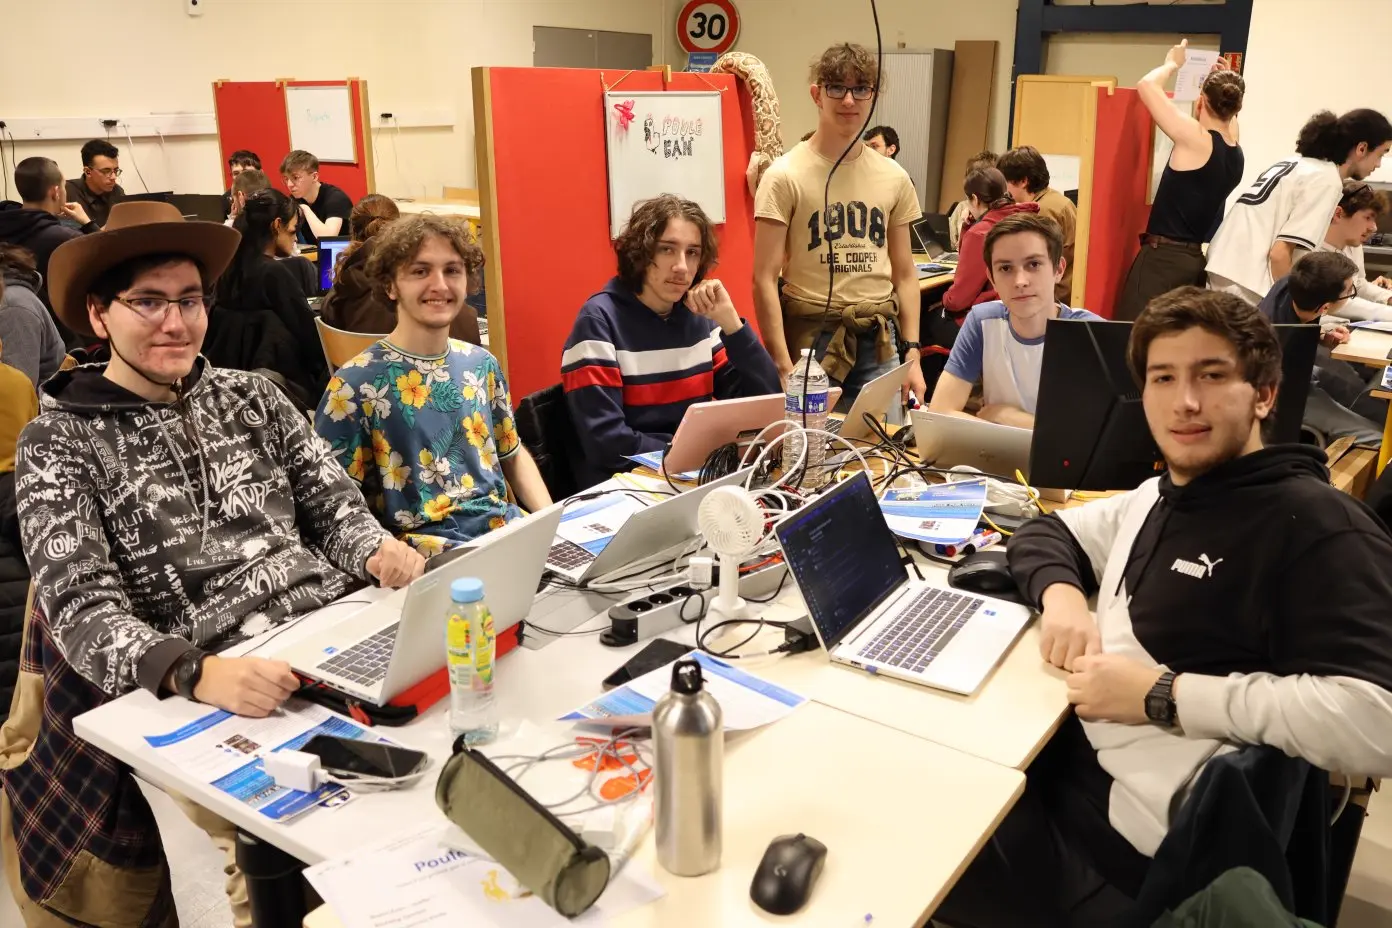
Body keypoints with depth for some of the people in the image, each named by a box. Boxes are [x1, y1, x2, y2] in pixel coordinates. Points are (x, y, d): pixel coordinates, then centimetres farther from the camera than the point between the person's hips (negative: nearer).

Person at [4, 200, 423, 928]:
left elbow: (333, 501, 13)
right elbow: (82, 609, -8)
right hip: (209, 691, -4)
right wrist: (195, 675, -27)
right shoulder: (59, 444, 3)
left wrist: (377, 550, -12)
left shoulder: (252, 396, 16)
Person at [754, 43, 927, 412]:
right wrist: (783, 367, -15)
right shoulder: (785, 176, -6)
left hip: (879, 342, 4)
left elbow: (904, 274, 13)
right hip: (812, 338, -4)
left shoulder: (894, 178, 8)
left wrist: (912, 354, 5)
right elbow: (765, 280, -9)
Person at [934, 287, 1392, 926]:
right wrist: (1061, 595, -1)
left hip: (1126, 826, -8)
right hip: (1065, 754, 8)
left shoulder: (1316, 525, -16)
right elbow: (1045, 532, 24)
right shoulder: (1159, 498, 12)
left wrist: (1163, 695, -24)